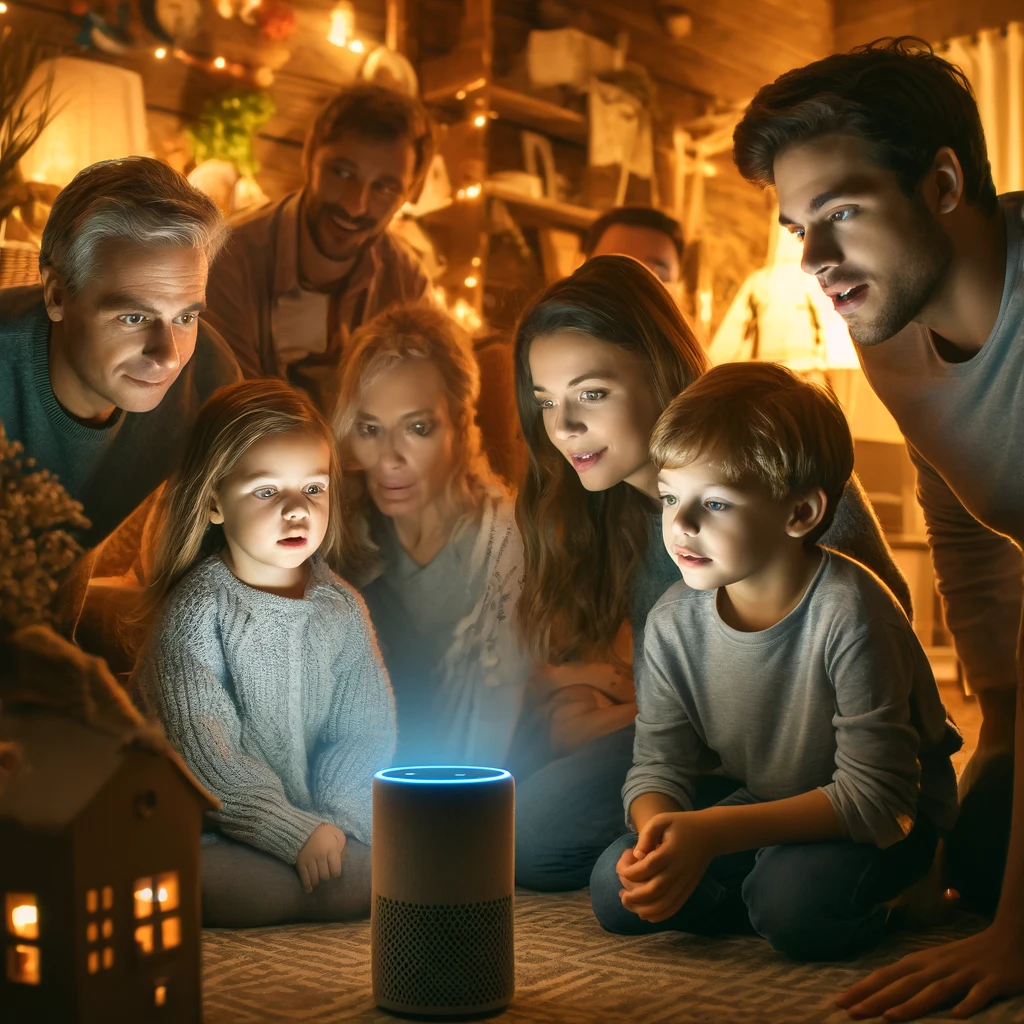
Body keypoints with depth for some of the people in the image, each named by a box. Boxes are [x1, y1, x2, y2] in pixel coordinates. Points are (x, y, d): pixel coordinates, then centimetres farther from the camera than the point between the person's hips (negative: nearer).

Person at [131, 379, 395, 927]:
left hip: (331, 824, 5)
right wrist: (295, 833, -18)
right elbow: (204, 753, -14)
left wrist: (334, 819, -13)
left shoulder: (342, 606, 5)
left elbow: (367, 727, 3)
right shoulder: (197, 611, -9)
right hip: (225, 833, -5)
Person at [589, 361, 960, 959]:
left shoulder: (848, 613, -29)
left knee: (795, 906, -34)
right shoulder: (675, 621, -12)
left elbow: (875, 796, -29)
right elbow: (659, 765, -6)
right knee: (616, 890, -11)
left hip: (884, 818, -5)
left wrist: (710, 832, -36)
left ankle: (889, 890, -2)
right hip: (760, 804, 5)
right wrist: (659, 834, -31)